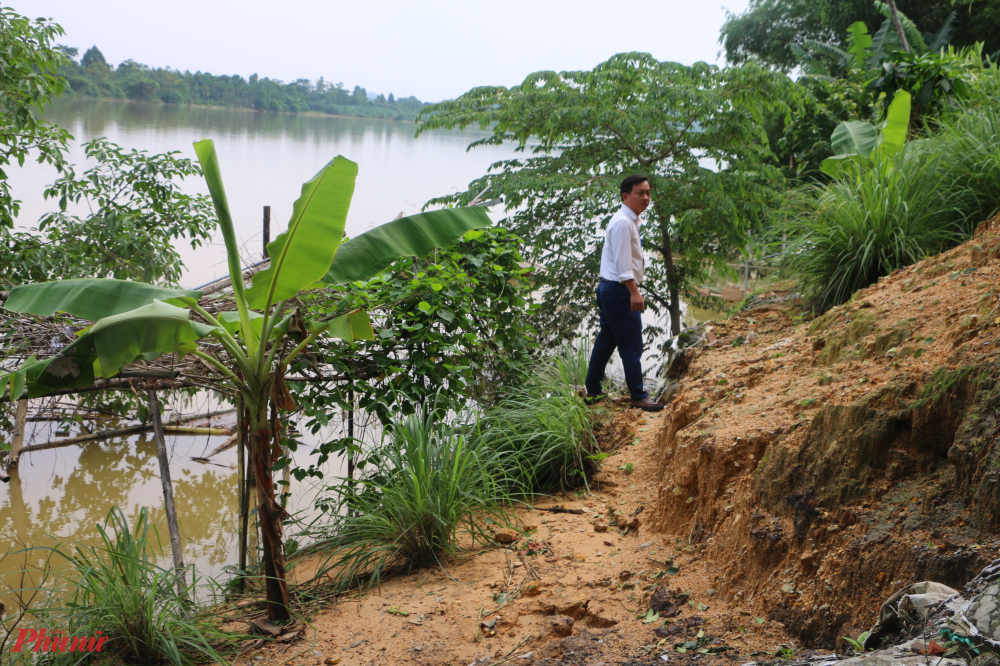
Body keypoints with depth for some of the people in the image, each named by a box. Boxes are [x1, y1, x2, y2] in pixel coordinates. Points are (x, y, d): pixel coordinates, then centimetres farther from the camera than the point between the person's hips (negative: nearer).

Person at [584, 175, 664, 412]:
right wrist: (634, 292, -24)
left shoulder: (631, 221, 16)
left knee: (606, 341, 15)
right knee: (631, 345, -5)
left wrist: (633, 291, 21)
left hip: (610, 289, 11)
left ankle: (593, 392, 24)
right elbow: (623, 263, -22)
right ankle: (638, 396, 2)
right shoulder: (623, 222, -17)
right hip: (618, 290, -11)